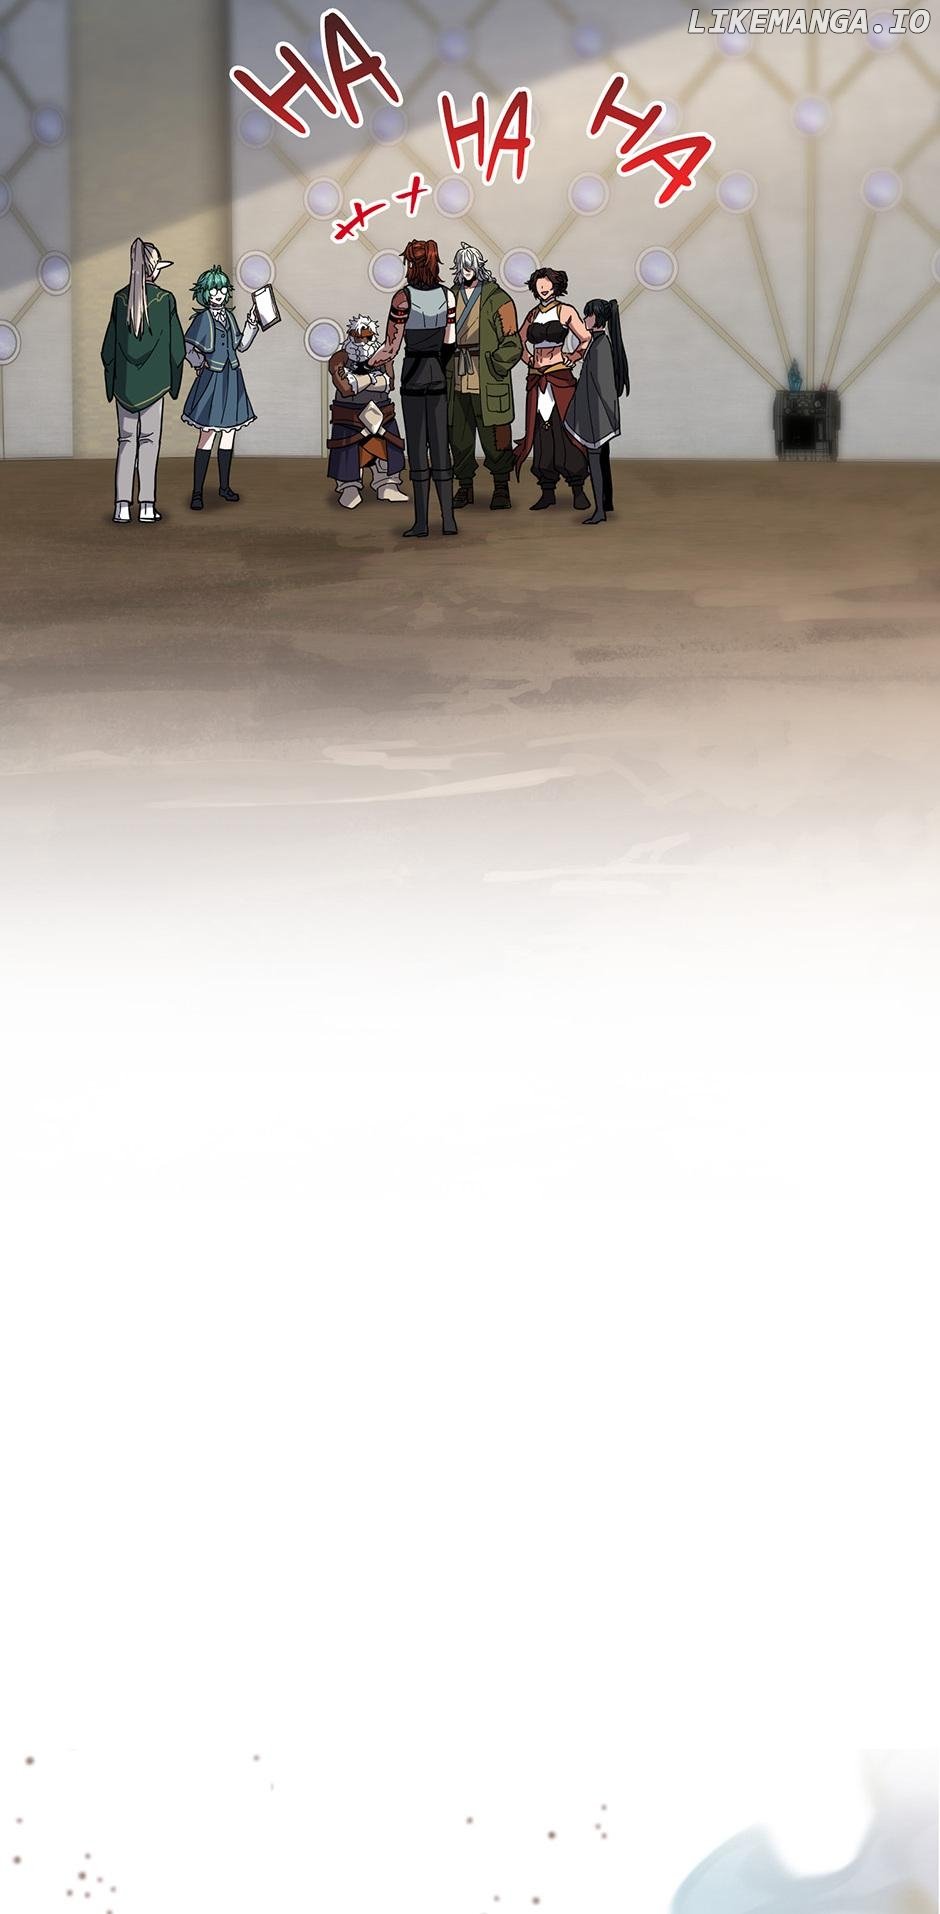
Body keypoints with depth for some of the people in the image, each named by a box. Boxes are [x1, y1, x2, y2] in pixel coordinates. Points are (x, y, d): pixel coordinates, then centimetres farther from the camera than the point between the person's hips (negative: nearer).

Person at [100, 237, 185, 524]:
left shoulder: (120, 298, -1)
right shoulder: (165, 300, -8)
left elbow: (109, 346, 3)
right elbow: (176, 346, -3)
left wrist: (111, 382, 13)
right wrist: (173, 381, 10)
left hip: (124, 381, 2)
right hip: (153, 381, -2)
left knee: (126, 441, 8)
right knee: (149, 441, 3)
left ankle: (122, 506, 0)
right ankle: (146, 505, -2)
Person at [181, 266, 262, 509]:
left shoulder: (229, 316, 9)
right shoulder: (202, 318, -10)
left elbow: (241, 345, 13)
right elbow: (188, 347, -12)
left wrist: (252, 321, 8)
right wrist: (201, 364, -20)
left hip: (232, 380, 7)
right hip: (212, 380, -7)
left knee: (229, 434, 11)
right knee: (207, 436, -8)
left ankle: (224, 486, 23)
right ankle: (197, 493, -5)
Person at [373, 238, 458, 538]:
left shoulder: (404, 296, -12)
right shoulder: (447, 295, 2)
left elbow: (392, 344, -9)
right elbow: (450, 340, 6)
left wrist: (382, 357, 11)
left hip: (413, 370, -4)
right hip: (439, 372, 4)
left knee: (417, 446, -1)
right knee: (440, 444, 7)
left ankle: (421, 522, -2)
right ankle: (448, 518, 5)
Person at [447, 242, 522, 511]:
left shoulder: (497, 298, -2)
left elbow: (512, 344, -5)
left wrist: (493, 367, -12)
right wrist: (445, 370, 9)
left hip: (487, 384, -4)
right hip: (458, 383, 4)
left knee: (492, 435, -2)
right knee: (459, 436, 8)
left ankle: (501, 489, 6)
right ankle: (464, 487, 19)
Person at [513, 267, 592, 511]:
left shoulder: (566, 311, -1)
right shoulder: (532, 314, 13)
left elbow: (586, 340, 3)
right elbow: (518, 342, 26)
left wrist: (570, 359, -3)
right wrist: (530, 360, 12)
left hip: (560, 379, -5)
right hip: (537, 380, 5)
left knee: (565, 432, -8)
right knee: (540, 434, 2)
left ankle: (578, 491, -3)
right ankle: (547, 492, 6)